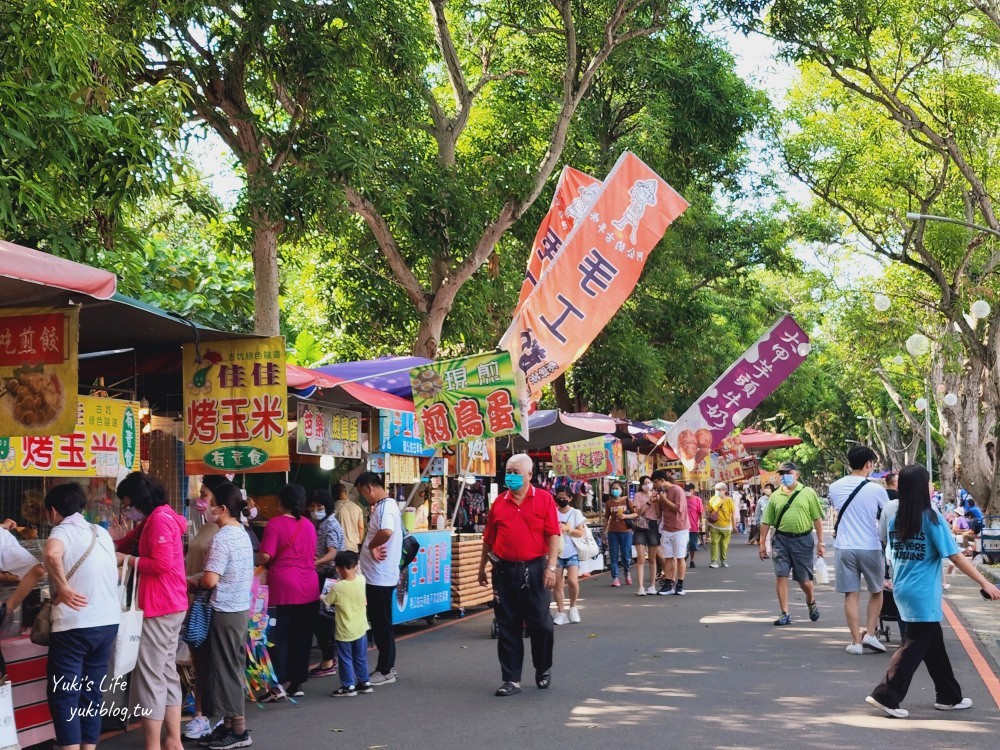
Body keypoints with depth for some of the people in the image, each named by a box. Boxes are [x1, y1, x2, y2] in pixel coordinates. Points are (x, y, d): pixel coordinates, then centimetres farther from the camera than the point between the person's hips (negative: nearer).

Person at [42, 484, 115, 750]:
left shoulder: (62, 531, -7)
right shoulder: (102, 533, 14)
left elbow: (52, 554, -32)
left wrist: (63, 588, -24)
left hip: (74, 624, -7)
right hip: (108, 622, 7)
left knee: (63, 694, -1)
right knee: (91, 693, 14)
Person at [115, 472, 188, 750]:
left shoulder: (159, 520, -14)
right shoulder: (157, 518, 19)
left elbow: (162, 563, -21)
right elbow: (150, 555, 15)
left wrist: (127, 559, -11)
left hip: (159, 609, -11)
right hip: (171, 606, 11)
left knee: (149, 677, -7)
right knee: (167, 673, 13)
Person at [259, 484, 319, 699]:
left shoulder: (275, 524, -8)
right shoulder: (309, 525, 8)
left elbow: (266, 556, -13)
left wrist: (264, 562, 7)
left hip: (283, 585, -4)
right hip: (309, 586, 5)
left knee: (280, 635, 1)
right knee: (303, 636, 10)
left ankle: (278, 685, -4)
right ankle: (298, 683, 15)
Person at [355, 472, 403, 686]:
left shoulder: (386, 507, -18)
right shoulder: (380, 506, 15)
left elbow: (386, 532, -36)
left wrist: (371, 546, -20)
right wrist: (372, 547, 0)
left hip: (381, 577, -10)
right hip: (375, 575, 10)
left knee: (382, 624, -1)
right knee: (378, 623, 16)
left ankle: (386, 671, 8)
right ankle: (385, 666, 25)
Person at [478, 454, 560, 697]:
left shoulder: (544, 499, -1)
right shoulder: (499, 502, 7)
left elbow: (553, 535, -5)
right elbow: (489, 538, 14)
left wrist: (551, 567, -13)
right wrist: (482, 567, 17)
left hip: (534, 570, -3)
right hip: (504, 570, 3)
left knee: (540, 624, 3)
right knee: (507, 627, 5)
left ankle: (543, 670, 27)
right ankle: (511, 679, 12)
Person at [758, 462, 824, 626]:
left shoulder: (808, 493, 0)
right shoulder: (775, 496, 6)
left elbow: (817, 519, -1)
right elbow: (766, 522, 9)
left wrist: (820, 542, -4)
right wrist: (762, 543, 5)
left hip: (803, 540, -2)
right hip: (781, 539, 2)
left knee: (804, 579, 6)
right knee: (781, 576, -4)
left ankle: (811, 602, 37)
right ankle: (785, 614, 4)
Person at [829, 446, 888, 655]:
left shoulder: (835, 487, 1)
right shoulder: (876, 489, -7)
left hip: (844, 547, 2)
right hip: (870, 547, -2)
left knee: (851, 594, 6)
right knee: (876, 591, 18)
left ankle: (856, 641, 5)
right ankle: (870, 634, 10)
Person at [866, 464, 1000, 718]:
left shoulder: (895, 520, 5)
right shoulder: (932, 519, -13)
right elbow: (955, 557, -14)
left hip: (903, 591, 7)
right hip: (923, 595, -7)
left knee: (933, 644, 16)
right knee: (914, 646, -1)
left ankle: (949, 696, 25)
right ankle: (885, 696, -4)